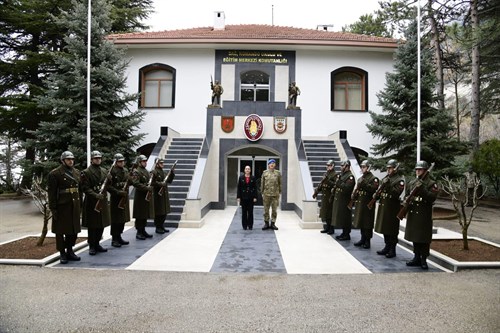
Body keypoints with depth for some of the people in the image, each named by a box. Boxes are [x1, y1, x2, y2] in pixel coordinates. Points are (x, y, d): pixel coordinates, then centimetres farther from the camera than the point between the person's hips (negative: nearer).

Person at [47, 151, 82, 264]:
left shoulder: (77, 172, 11)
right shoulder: (54, 174, -8)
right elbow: (51, 192, -10)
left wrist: (80, 205, 11)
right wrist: (53, 208, -14)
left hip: (74, 207, 6)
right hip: (61, 207, -6)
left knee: (74, 229, 12)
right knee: (61, 230, 5)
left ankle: (70, 251, 26)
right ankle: (62, 253, 16)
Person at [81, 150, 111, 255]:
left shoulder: (104, 171, 13)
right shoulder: (86, 172, -6)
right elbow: (85, 188, -12)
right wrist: (95, 195, -25)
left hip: (103, 201, 6)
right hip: (91, 203, -6)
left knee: (101, 224, 12)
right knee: (92, 226, 2)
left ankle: (97, 244, 25)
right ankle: (92, 246, 13)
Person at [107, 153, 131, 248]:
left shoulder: (126, 170, 10)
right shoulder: (112, 171, -12)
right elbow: (108, 186, -15)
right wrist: (118, 192, -21)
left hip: (124, 197, 7)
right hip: (115, 198, -7)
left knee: (123, 218, 13)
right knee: (115, 219, -1)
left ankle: (119, 237, 25)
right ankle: (114, 239, 8)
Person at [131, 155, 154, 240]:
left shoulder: (146, 171, 16)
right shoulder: (136, 172, -11)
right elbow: (136, 184, -22)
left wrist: (150, 186, 2)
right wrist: (147, 188, -25)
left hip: (147, 196, 8)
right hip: (140, 196, -8)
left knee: (146, 214, 13)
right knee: (140, 215, -2)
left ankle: (143, 230, 23)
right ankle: (139, 233, 5)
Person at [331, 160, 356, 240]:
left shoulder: (350, 177, -14)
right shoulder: (341, 175, 15)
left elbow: (347, 188, -25)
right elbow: (336, 186, 21)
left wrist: (339, 182, -24)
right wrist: (333, 194, 15)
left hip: (345, 201, -9)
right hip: (338, 200, 9)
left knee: (345, 218, -2)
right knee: (340, 218, 15)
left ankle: (347, 235, 7)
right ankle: (344, 233, 25)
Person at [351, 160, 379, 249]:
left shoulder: (373, 178, -6)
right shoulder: (360, 178, 17)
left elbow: (373, 189, -20)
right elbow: (357, 189, 20)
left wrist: (364, 184, -25)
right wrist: (354, 195, 3)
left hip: (368, 204, -7)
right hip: (359, 203, 8)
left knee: (367, 223, -2)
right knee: (360, 222, 13)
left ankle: (367, 241, 6)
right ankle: (363, 239, 25)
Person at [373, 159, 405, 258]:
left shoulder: (400, 180, -6)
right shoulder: (386, 178, 15)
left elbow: (397, 193, -17)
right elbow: (381, 189, 20)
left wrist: (388, 185, -24)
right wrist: (377, 195, 1)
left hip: (392, 207, -7)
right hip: (383, 205, 7)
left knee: (392, 230, -1)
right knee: (384, 227, 13)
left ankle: (392, 250, 8)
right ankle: (387, 247, 25)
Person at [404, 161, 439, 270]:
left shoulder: (431, 183, -3)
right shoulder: (412, 183, 14)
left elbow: (432, 198, -15)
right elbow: (407, 195, 19)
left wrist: (422, 189, -23)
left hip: (424, 215, -5)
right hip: (412, 213, 6)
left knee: (424, 238, -2)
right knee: (414, 236, 11)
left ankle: (423, 260, 8)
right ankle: (416, 257, 21)